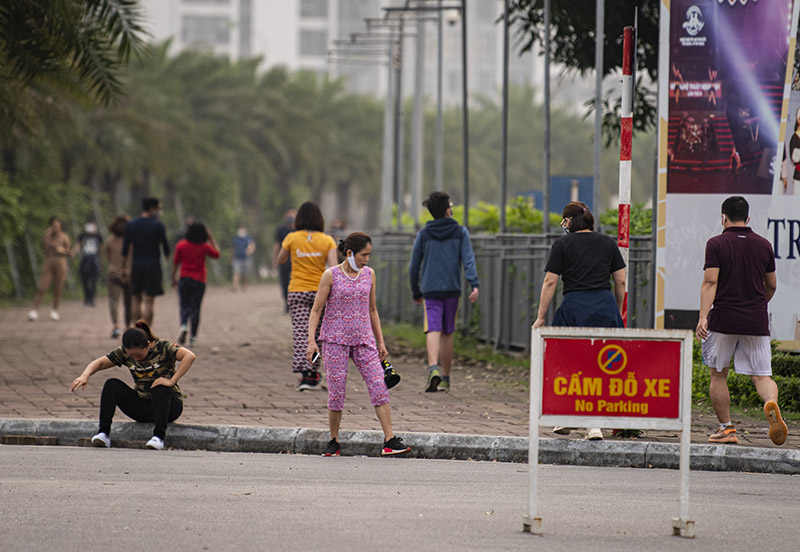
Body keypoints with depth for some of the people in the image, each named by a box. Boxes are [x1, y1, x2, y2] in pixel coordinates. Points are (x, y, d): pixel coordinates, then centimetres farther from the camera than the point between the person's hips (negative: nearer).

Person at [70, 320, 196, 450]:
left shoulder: (163, 348, -15)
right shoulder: (124, 352, -2)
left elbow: (189, 356, -30)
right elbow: (99, 363, -3)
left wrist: (171, 381, -34)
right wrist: (85, 375, -24)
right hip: (141, 408, 4)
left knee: (159, 389, -36)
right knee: (112, 385, -15)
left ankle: (158, 437, -44)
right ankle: (104, 433, -25)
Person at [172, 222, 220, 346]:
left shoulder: (181, 245, -4)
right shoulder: (204, 247, -4)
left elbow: (175, 263, 2)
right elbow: (216, 254, 13)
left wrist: (174, 278, 12)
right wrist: (211, 240, 16)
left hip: (185, 279, 0)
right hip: (199, 281, 0)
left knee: (184, 306, 10)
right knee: (195, 308, 5)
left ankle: (184, 326, -20)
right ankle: (192, 338, 3)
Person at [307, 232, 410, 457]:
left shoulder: (369, 274, 9)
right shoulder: (331, 275, -3)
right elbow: (316, 311, -2)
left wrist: (380, 342, 16)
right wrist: (311, 341, -11)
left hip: (363, 340, 3)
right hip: (335, 339, -3)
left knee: (379, 387, -9)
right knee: (336, 391, -3)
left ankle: (390, 442, -12)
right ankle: (334, 442, 13)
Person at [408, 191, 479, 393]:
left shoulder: (423, 234, 6)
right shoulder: (460, 232, 4)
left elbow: (413, 266, 9)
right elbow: (468, 259, -9)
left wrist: (416, 292, 20)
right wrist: (474, 284, -15)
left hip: (430, 291, -1)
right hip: (452, 289, 1)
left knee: (433, 330, -9)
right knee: (448, 332, 12)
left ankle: (434, 368, -34)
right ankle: (445, 377, 21)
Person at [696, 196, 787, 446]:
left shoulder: (716, 244, -3)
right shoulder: (763, 245, 8)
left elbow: (710, 282, -14)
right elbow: (771, 285, 17)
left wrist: (703, 316, -19)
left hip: (723, 321, -2)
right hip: (756, 322, 2)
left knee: (718, 375, 14)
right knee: (761, 376, 1)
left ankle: (726, 428, 13)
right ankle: (772, 404, -31)